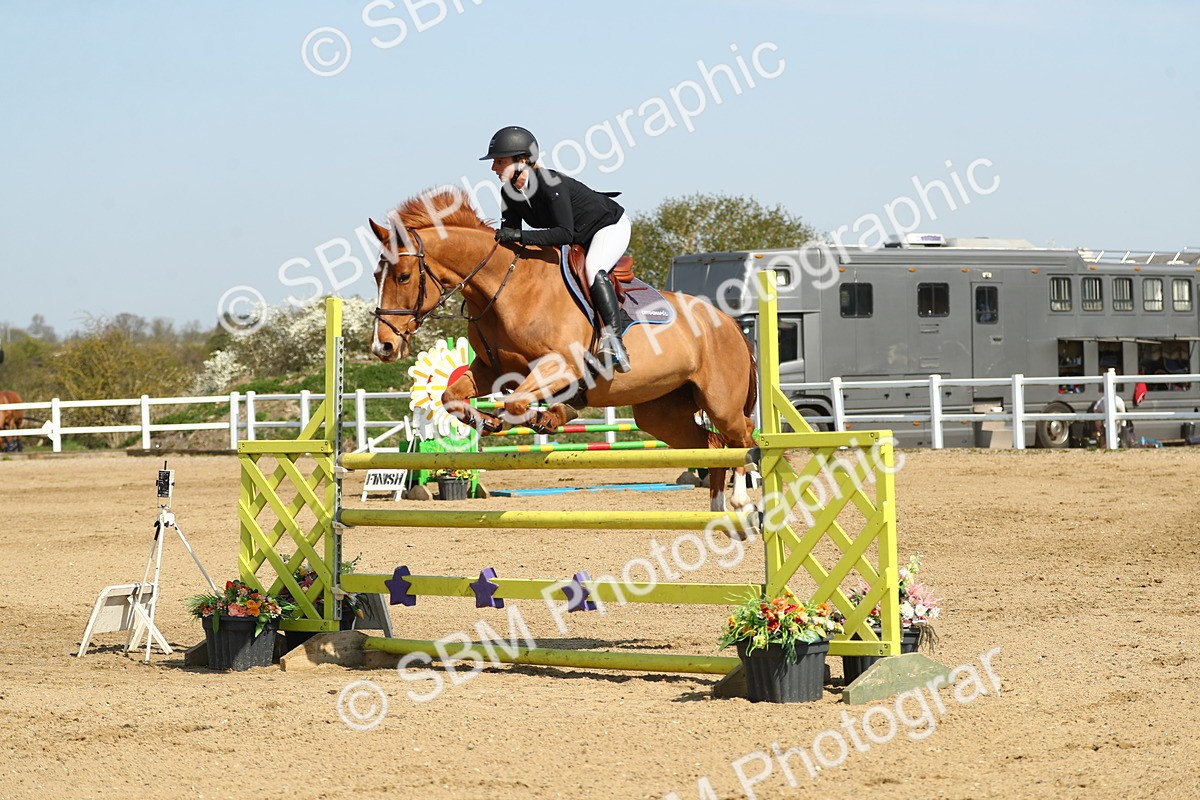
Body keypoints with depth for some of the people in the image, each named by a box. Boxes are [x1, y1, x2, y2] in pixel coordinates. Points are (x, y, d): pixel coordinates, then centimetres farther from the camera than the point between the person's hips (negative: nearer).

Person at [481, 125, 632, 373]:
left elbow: (565, 233, -42)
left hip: (610, 225, -9)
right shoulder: (510, 193, -10)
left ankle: (613, 341, -36)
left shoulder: (551, 184, -35)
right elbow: (509, 236, -5)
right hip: (578, 239, 9)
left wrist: (519, 236, -48)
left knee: (593, 270, -33)